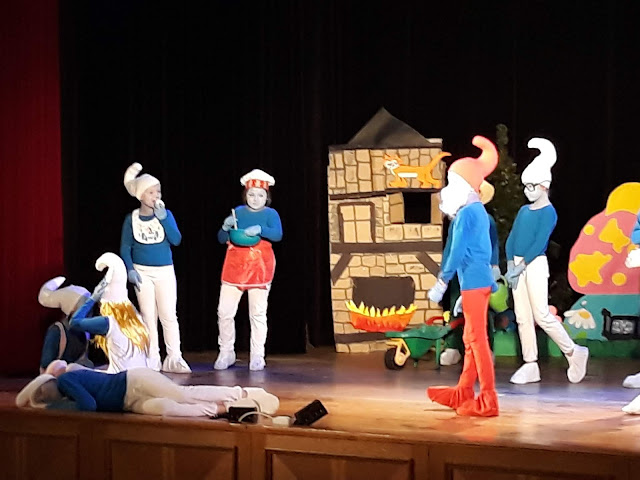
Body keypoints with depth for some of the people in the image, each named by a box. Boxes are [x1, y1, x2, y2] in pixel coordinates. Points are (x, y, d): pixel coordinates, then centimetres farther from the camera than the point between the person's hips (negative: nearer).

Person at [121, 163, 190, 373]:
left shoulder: (165, 214, -1)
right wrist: (130, 270, -11)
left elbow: (176, 240, -11)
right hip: (142, 272, 0)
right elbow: (125, 247, 1)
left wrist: (163, 218, -19)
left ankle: (174, 358, -3)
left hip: (165, 271, 0)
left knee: (168, 315, -5)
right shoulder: (131, 219, -2)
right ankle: (152, 359, 9)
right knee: (148, 315, 4)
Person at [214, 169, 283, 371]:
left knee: (258, 314, 1)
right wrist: (225, 227, -15)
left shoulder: (270, 214, 2)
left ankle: (257, 357, 7)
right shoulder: (238, 212, 7)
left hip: (260, 266, -2)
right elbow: (221, 239, 7)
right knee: (225, 311, -1)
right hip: (235, 265, 2)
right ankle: (226, 353, 12)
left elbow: (278, 235, -17)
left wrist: (260, 229, -34)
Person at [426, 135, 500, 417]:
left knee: (477, 338, -8)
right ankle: (464, 393, 27)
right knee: (471, 338, 17)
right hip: (482, 279, 10)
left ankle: (488, 401, -8)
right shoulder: (478, 210, 15)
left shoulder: (465, 214, -12)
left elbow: (457, 252, -17)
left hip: (472, 281, -10)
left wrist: (442, 282, -14)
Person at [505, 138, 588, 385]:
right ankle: (530, 365, 7)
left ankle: (573, 352, 5)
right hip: (518, 266, 7)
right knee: (522, 317, 5)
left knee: (542, 315, -11)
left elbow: (539, 243, -14)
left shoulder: (548, 212, -6)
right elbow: (511, 239, 11)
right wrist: (511, 264, -3)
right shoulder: (524, 211, 15)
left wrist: (521, 265, -17)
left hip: (535, 265, -7)